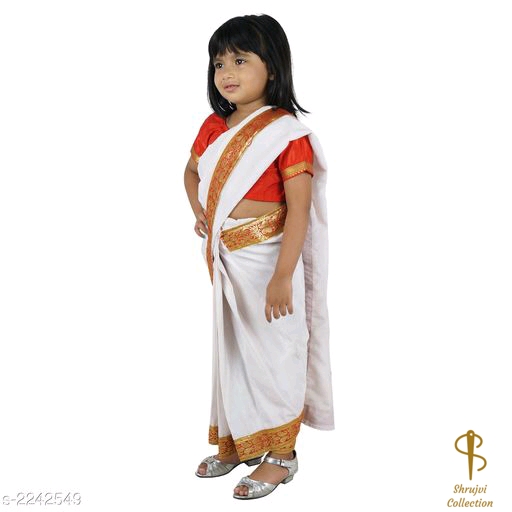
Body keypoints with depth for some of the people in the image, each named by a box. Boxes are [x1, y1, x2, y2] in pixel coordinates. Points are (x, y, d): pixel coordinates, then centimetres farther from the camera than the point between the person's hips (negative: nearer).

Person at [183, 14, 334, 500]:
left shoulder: (286, 132, -14)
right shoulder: (214, 126, 6)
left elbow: (299, 209, -18)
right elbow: (192, 171, 25)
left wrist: (282, 277, -22)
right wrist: (198, 212, 6)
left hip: (265, 260, -7)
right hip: (220, 260, 7)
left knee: (271, 351, 4)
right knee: (227, 349, 17)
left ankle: (280, 454, 22)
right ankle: (232, 442, 35)